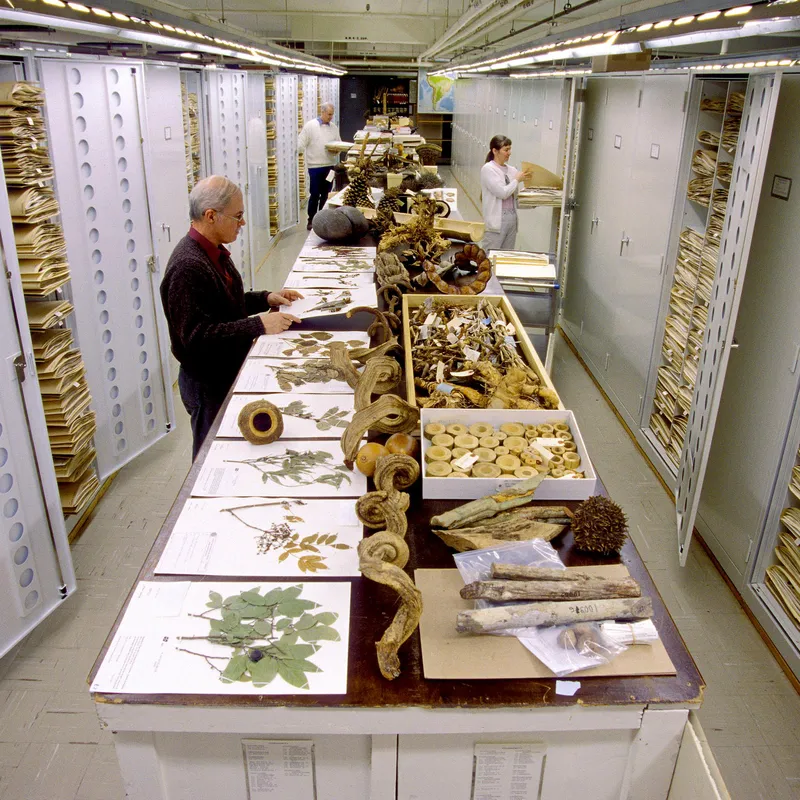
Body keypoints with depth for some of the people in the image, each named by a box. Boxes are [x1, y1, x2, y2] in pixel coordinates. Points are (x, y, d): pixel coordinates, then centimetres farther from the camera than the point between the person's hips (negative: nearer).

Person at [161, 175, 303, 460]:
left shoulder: (212, 251, 5)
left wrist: (267, 298, 3)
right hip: (208, 384, -9)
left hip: (228, 371, 9)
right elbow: (196, 335, -30)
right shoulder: (188, 267, -27)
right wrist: (258, 325, -31)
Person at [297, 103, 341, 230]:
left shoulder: (333, 127, 9)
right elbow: (301, 145, -5)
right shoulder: (310, 125, -5)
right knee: (314, 195, 0)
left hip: (330, 165, 5)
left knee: (326, 194, 11)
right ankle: (311, 220, 11)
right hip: (315, 166, -4)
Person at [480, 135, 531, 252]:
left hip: (512, 218, 7)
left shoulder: (511, 170, 12)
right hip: (497, 220, -6)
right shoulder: (488, 169, -6)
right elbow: (502, 193, -14)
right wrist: (517, 180, -3)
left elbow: (516, 195, 13)